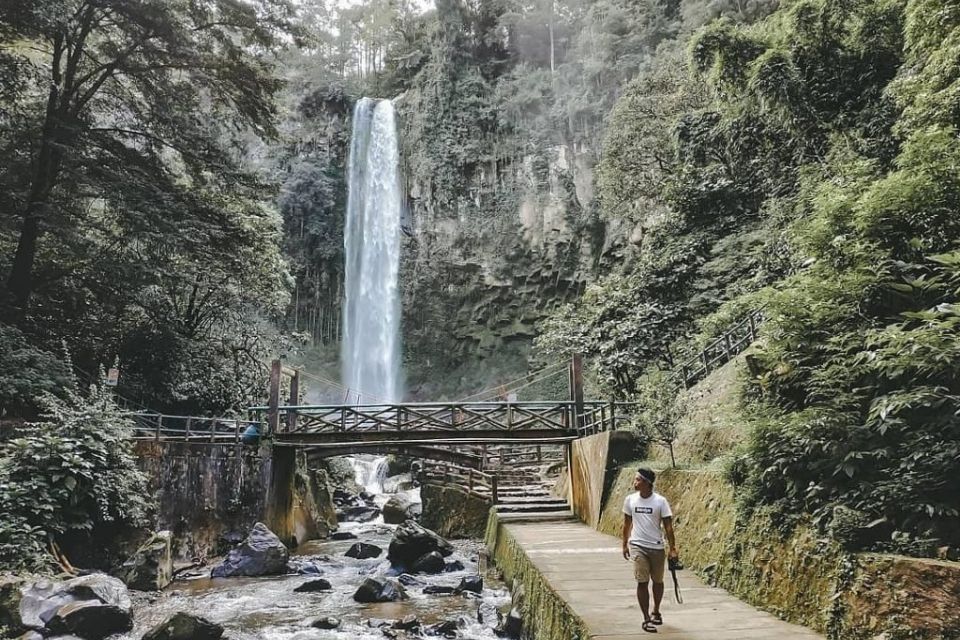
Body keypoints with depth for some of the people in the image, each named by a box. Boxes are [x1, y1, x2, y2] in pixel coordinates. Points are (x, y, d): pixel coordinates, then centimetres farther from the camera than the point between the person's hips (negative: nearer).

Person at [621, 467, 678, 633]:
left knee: (657, 581, 15)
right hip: (638, 546, 0)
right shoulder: (630, 500, -2)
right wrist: (625, 544, 11)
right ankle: (646, 619, 1)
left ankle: (656, 611, 37)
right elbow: (627, 523, 10)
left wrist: (673, 548, -8)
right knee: (642, 581, -7)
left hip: (657, 547, 0)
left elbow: (668, 526, -6)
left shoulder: (660, 501, -9)